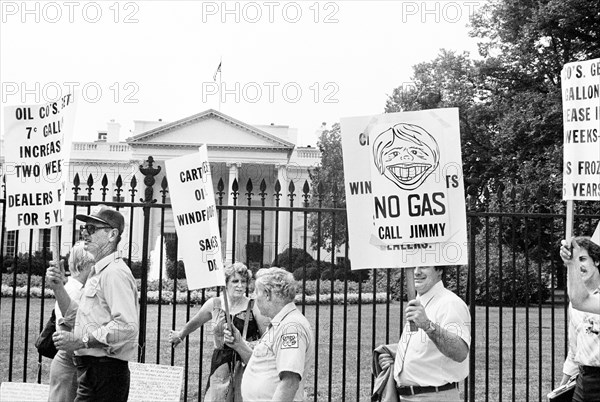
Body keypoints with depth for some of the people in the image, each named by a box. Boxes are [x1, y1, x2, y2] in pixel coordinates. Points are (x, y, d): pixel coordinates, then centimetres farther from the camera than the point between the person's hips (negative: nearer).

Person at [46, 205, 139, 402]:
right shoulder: (98, 273, 19)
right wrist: (58, 288, 10)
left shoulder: (115, 272, -15)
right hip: (91, 370, 10)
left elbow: (127, 327, -27)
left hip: (105, 375, -10)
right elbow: (75, 317, 25)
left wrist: (81, 341, -22)